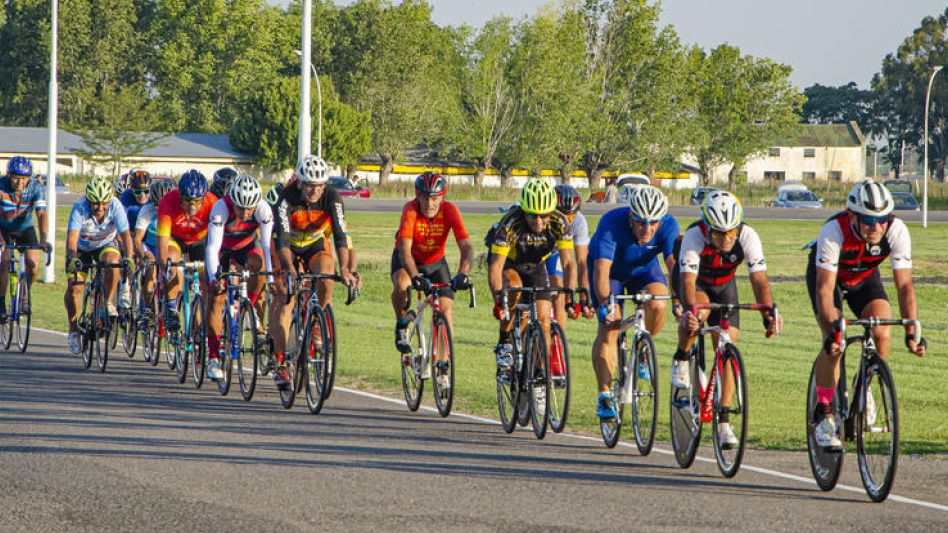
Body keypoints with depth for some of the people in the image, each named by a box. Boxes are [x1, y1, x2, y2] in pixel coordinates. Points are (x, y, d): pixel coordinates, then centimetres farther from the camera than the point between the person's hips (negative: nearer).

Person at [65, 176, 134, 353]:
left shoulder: (116, 206, -28)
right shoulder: (80, 208, -32)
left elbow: (126, 235, -34)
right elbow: (72, 237, -41)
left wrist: (128, 258, -51)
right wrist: (73, 259, -59)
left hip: (106, 244, 0)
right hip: (82, 248, 0)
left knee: (112, 261, -33)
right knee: (74, 287, -13)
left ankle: (108, 302, -12)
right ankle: (73, 330, 9)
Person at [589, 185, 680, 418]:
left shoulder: (668, 226, -29)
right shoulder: (612, 223, -36)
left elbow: (675, 264, -39)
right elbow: (601, 268, -45)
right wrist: (605, 303, -60)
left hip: (644, 269, 2)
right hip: (611, 269, -2)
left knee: (657, 306, -27)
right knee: (609, 327, -17)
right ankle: (604, 395, -12)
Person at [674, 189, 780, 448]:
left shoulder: (748, 237, -30)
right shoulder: (694, 236, -36)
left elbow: (759, 279, -34)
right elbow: (688, 279, -44)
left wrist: (769, 315, -49)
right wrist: (690, 310, -63)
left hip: (724, 284, 2)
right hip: (696, 281, -2)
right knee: (698, 312, -37)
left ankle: (723, 422, -4)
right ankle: (681, 359, -9)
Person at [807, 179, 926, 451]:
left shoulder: (897, 231, -31)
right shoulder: (834, 231, -39)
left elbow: (904, 285, -29)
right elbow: (825, 288, -39)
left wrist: (911, 333, -39)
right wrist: (831, 333, -50)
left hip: (864, 277, 3)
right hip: (828, 275, -3)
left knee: (881, 333, -21)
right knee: (834, 345, -22)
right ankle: (823, 415, -10)